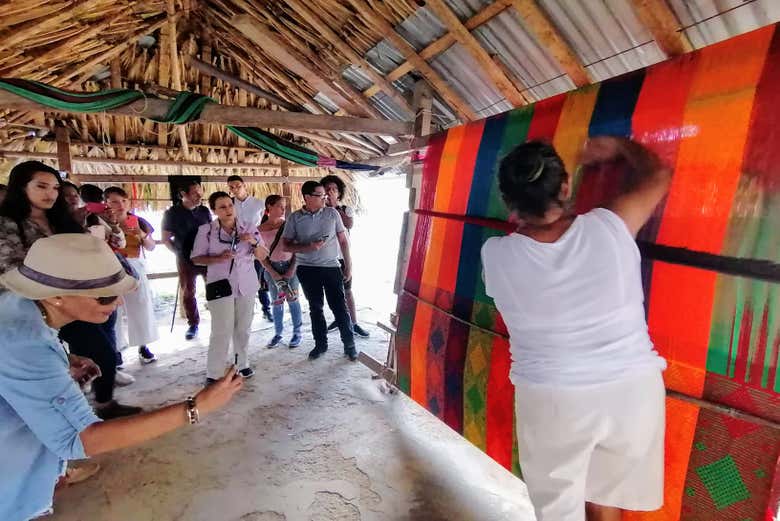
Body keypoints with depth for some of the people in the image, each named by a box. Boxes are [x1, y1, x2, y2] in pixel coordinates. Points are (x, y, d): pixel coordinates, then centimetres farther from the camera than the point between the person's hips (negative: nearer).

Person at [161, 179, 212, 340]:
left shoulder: (204, 211, 1)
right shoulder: (172, 213, -5)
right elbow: (165, 239, 1)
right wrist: (180, 252, -3)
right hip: (186, 260, -1)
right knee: (188, 293, 8)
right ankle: (193, 324, 22)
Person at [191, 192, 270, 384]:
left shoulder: (248, 228, 2)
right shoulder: (206, 230, -4)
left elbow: (263, 256, 3)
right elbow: (196, 258, -2)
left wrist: (254, 242, -17)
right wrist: (218, 258, -19)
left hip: (246, 285, 3)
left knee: (243, 328, 12)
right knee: (222, 331, -7)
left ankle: (242, 364, 28)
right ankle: (213, 375, 4)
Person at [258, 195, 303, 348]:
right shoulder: (260, 229, -2)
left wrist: (292, 269, -9)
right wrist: (274, 274, -8)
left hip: (290, 265, -1)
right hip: (272, 268, 1)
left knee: (292, 299, 3)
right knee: (277, 302, 8)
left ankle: (297, 332, 14)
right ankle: (278, 333, 20)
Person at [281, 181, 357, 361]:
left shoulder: (332, 213, -2)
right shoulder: (295, 217, -3)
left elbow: (343, 240, 3)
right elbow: (286, 244, -1)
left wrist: (348, 265, 2)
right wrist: (308, 247, -17)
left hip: (331, 267, -1)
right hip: (307, 270, 1)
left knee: (339, 306, 1)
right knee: (315, 308, 12)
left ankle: (349, 344, 14)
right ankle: (320, 343, 28)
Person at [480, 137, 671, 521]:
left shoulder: (496, 254, -14)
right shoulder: (609, 228, -12)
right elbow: (657, 175, 8)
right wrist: (618, 145, 21)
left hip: (549, 398, -1)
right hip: (631, 389, 2)